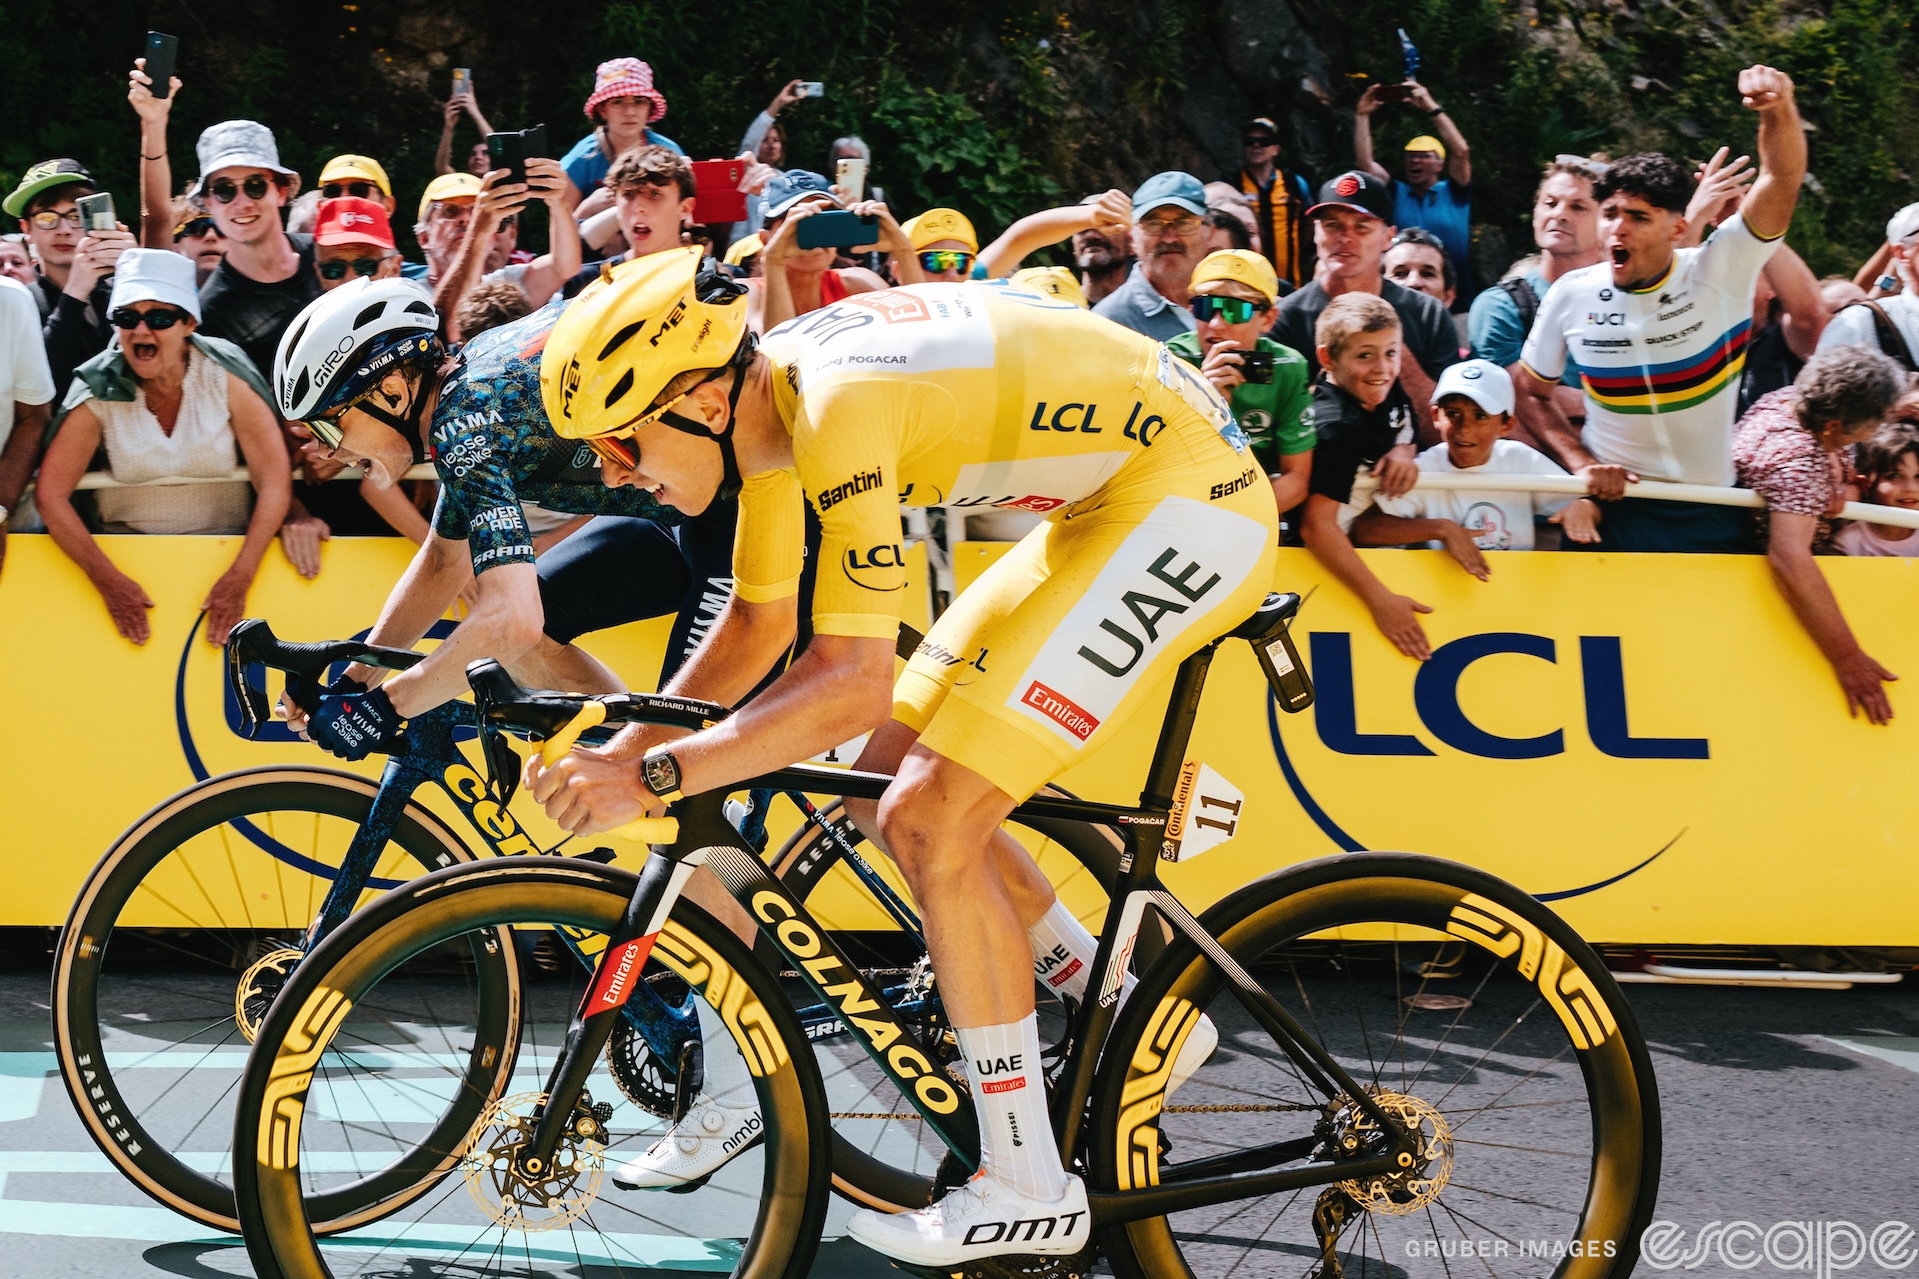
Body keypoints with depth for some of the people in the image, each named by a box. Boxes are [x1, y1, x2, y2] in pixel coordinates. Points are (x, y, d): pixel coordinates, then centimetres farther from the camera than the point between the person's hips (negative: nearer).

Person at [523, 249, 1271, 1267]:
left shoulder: (839, 408, -28)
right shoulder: (767, 397, 1)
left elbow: (853, 686, -30)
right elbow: (761, 625, 15)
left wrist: (653, 777, -29)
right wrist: (620, 755, 8)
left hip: (1190, 498, -10)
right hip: (1110, 507, 10)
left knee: (931, 822, -13)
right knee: (886, 791, 10)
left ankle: (1029, 1189, -4)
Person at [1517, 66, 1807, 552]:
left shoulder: (1719, 272, -11)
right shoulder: (1571, 296, -5)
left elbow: (1783, 179, -22)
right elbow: (1531, 391, 8)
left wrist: (1779, 109, -41)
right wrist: (1581, 463, -6)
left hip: (1715, 518, 0)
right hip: (1615, 508, 0)